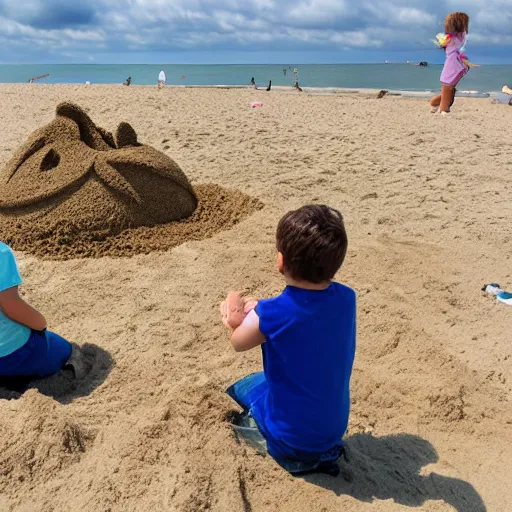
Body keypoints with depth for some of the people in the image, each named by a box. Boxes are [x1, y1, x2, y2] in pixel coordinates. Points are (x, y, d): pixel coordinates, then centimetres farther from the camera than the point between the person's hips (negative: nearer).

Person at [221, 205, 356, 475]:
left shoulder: (270, 314, -32)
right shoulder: (346, 298, -16)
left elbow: (239, 343, -9)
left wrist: (239, 317, 7)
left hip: (290, 437, -5)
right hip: (335, 427, 5)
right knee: (255, 381, 27)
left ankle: (300, 458, 8)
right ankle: (322, 450, 18)